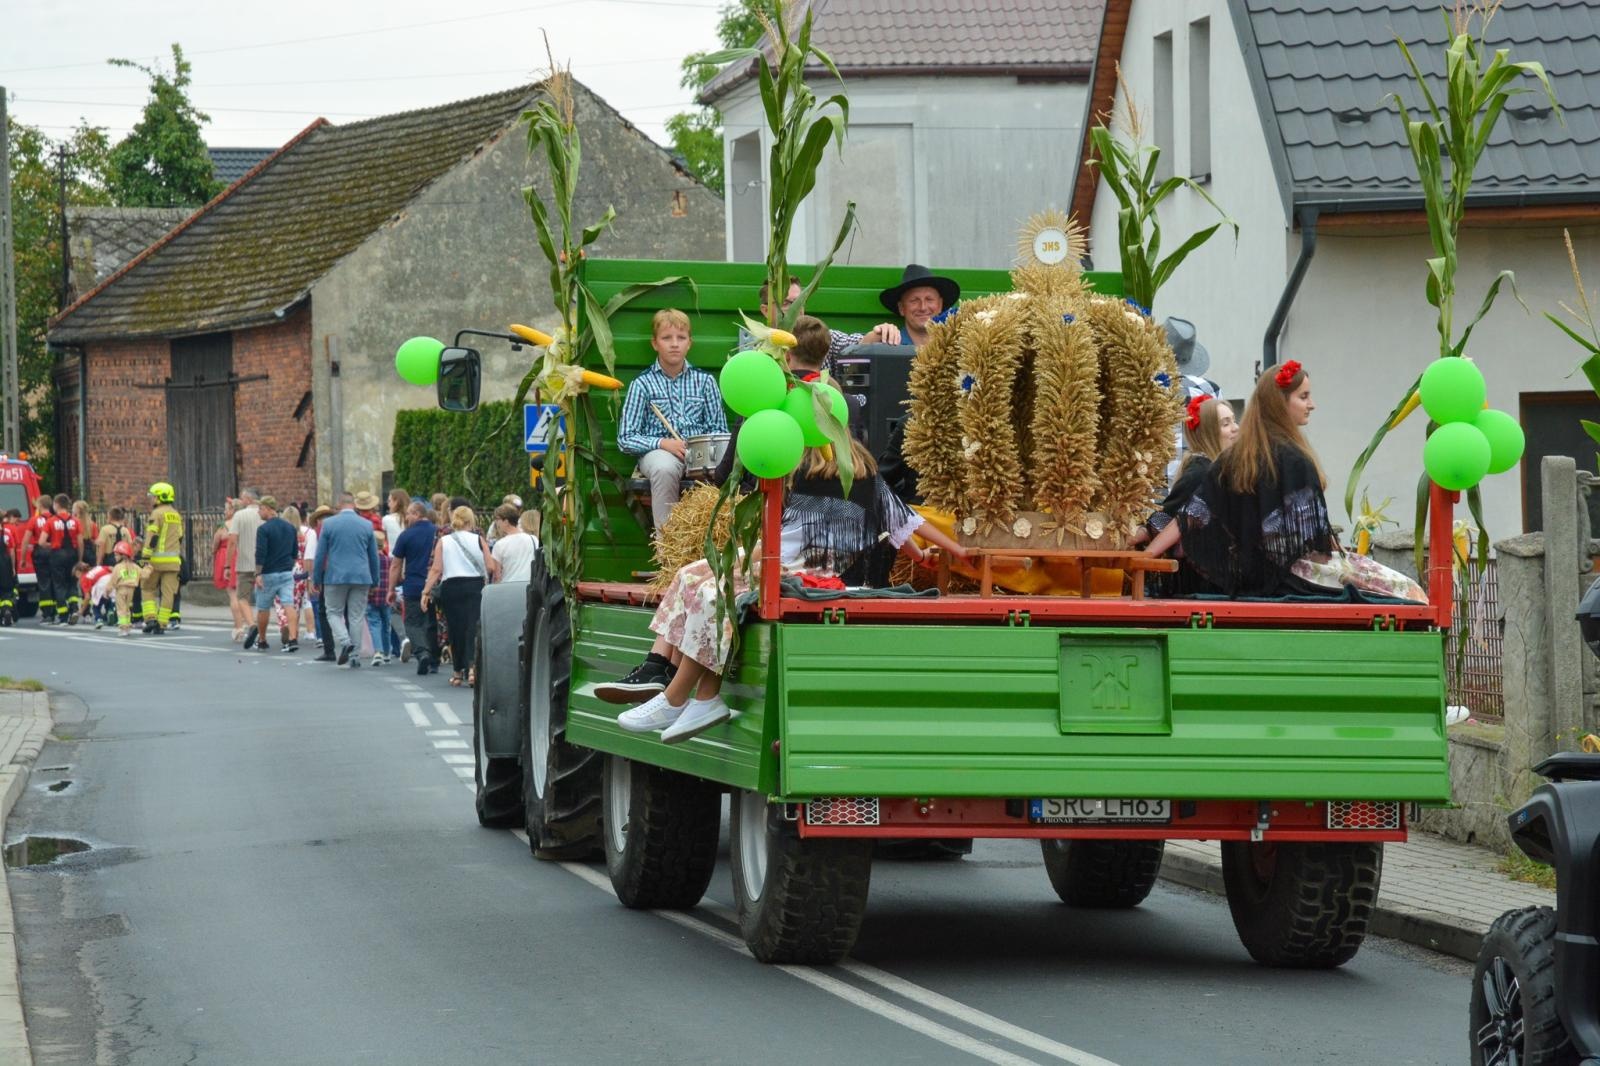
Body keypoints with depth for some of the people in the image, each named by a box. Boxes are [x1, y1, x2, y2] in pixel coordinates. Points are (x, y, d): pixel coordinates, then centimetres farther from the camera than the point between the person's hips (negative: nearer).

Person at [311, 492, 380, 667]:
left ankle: (345, 641, -17)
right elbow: (374, 556, 9)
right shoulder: (366, 525, 3)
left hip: (336, 576, -2)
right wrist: (374, 581, 19)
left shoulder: (328, 524, -3)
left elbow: (320, 554, 0)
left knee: (334, 613, 8)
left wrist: (315, 579, 8)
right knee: (356, 616, 7)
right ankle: (354, 656, 6)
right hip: (361, 577, 2)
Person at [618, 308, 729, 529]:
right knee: (664, 468, -40)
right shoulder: (643, 384, 7)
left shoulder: (704, 381, 13)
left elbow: (719, 429, 13)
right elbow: (625, 439, 2)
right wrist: (662, 443, -14)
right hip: (657, 453, -1)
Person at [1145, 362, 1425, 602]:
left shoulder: (1232, 459, 7)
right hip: (1296, 574, -8)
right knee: (1406, 591, -4)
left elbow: (1189, 516, 3)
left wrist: (1145, 555, 7)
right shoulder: (1293, 460, -14)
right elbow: (1314, 536, -15)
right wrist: (1338, 554, 1)